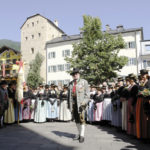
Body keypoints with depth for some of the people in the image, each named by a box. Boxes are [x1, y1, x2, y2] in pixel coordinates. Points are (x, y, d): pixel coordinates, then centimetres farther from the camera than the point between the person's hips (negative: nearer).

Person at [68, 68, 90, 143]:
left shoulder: (84, 82, 2)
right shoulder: (71, 83, 16)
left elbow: (87, 93, -3)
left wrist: (84, 102, -13)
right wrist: (69, 104, 11)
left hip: (81, 103, -5)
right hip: (73, 103, 5)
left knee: (81, 119, -9)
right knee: (76, 119, 10)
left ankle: (82, 136, -2)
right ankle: (79, 133, 23)